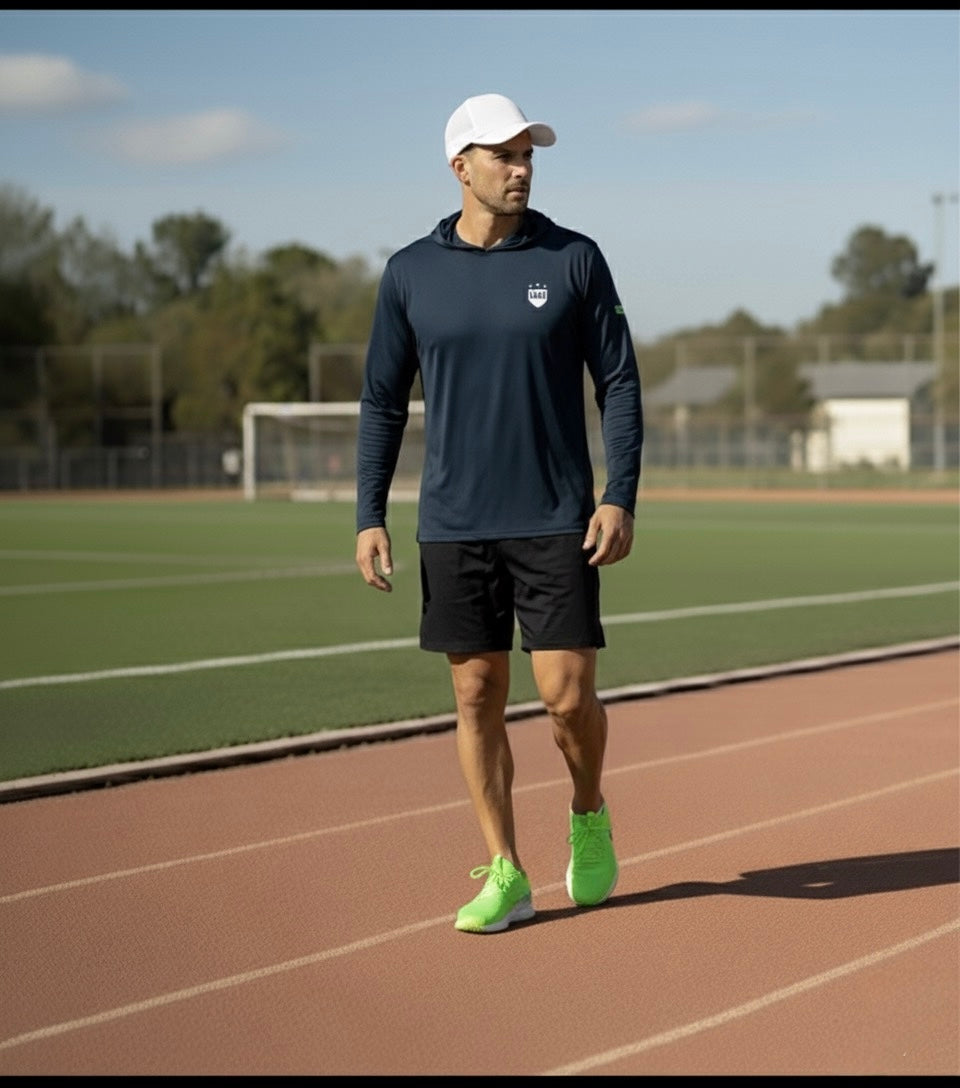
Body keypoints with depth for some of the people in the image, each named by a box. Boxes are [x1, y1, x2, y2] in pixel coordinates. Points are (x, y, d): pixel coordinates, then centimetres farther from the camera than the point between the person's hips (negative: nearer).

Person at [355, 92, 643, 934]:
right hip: (454, 525, 2)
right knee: (478, 697, 4)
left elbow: (619, 384, 1)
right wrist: (370, 518, 0)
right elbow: (383, 402, 8)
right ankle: (505, 875, 14)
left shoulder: (574, 259, 0)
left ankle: (589, 815, 25)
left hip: (557, 521, -2)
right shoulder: (410, 273, 3)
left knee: (568, 696, -5)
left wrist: (621, 499, -9)